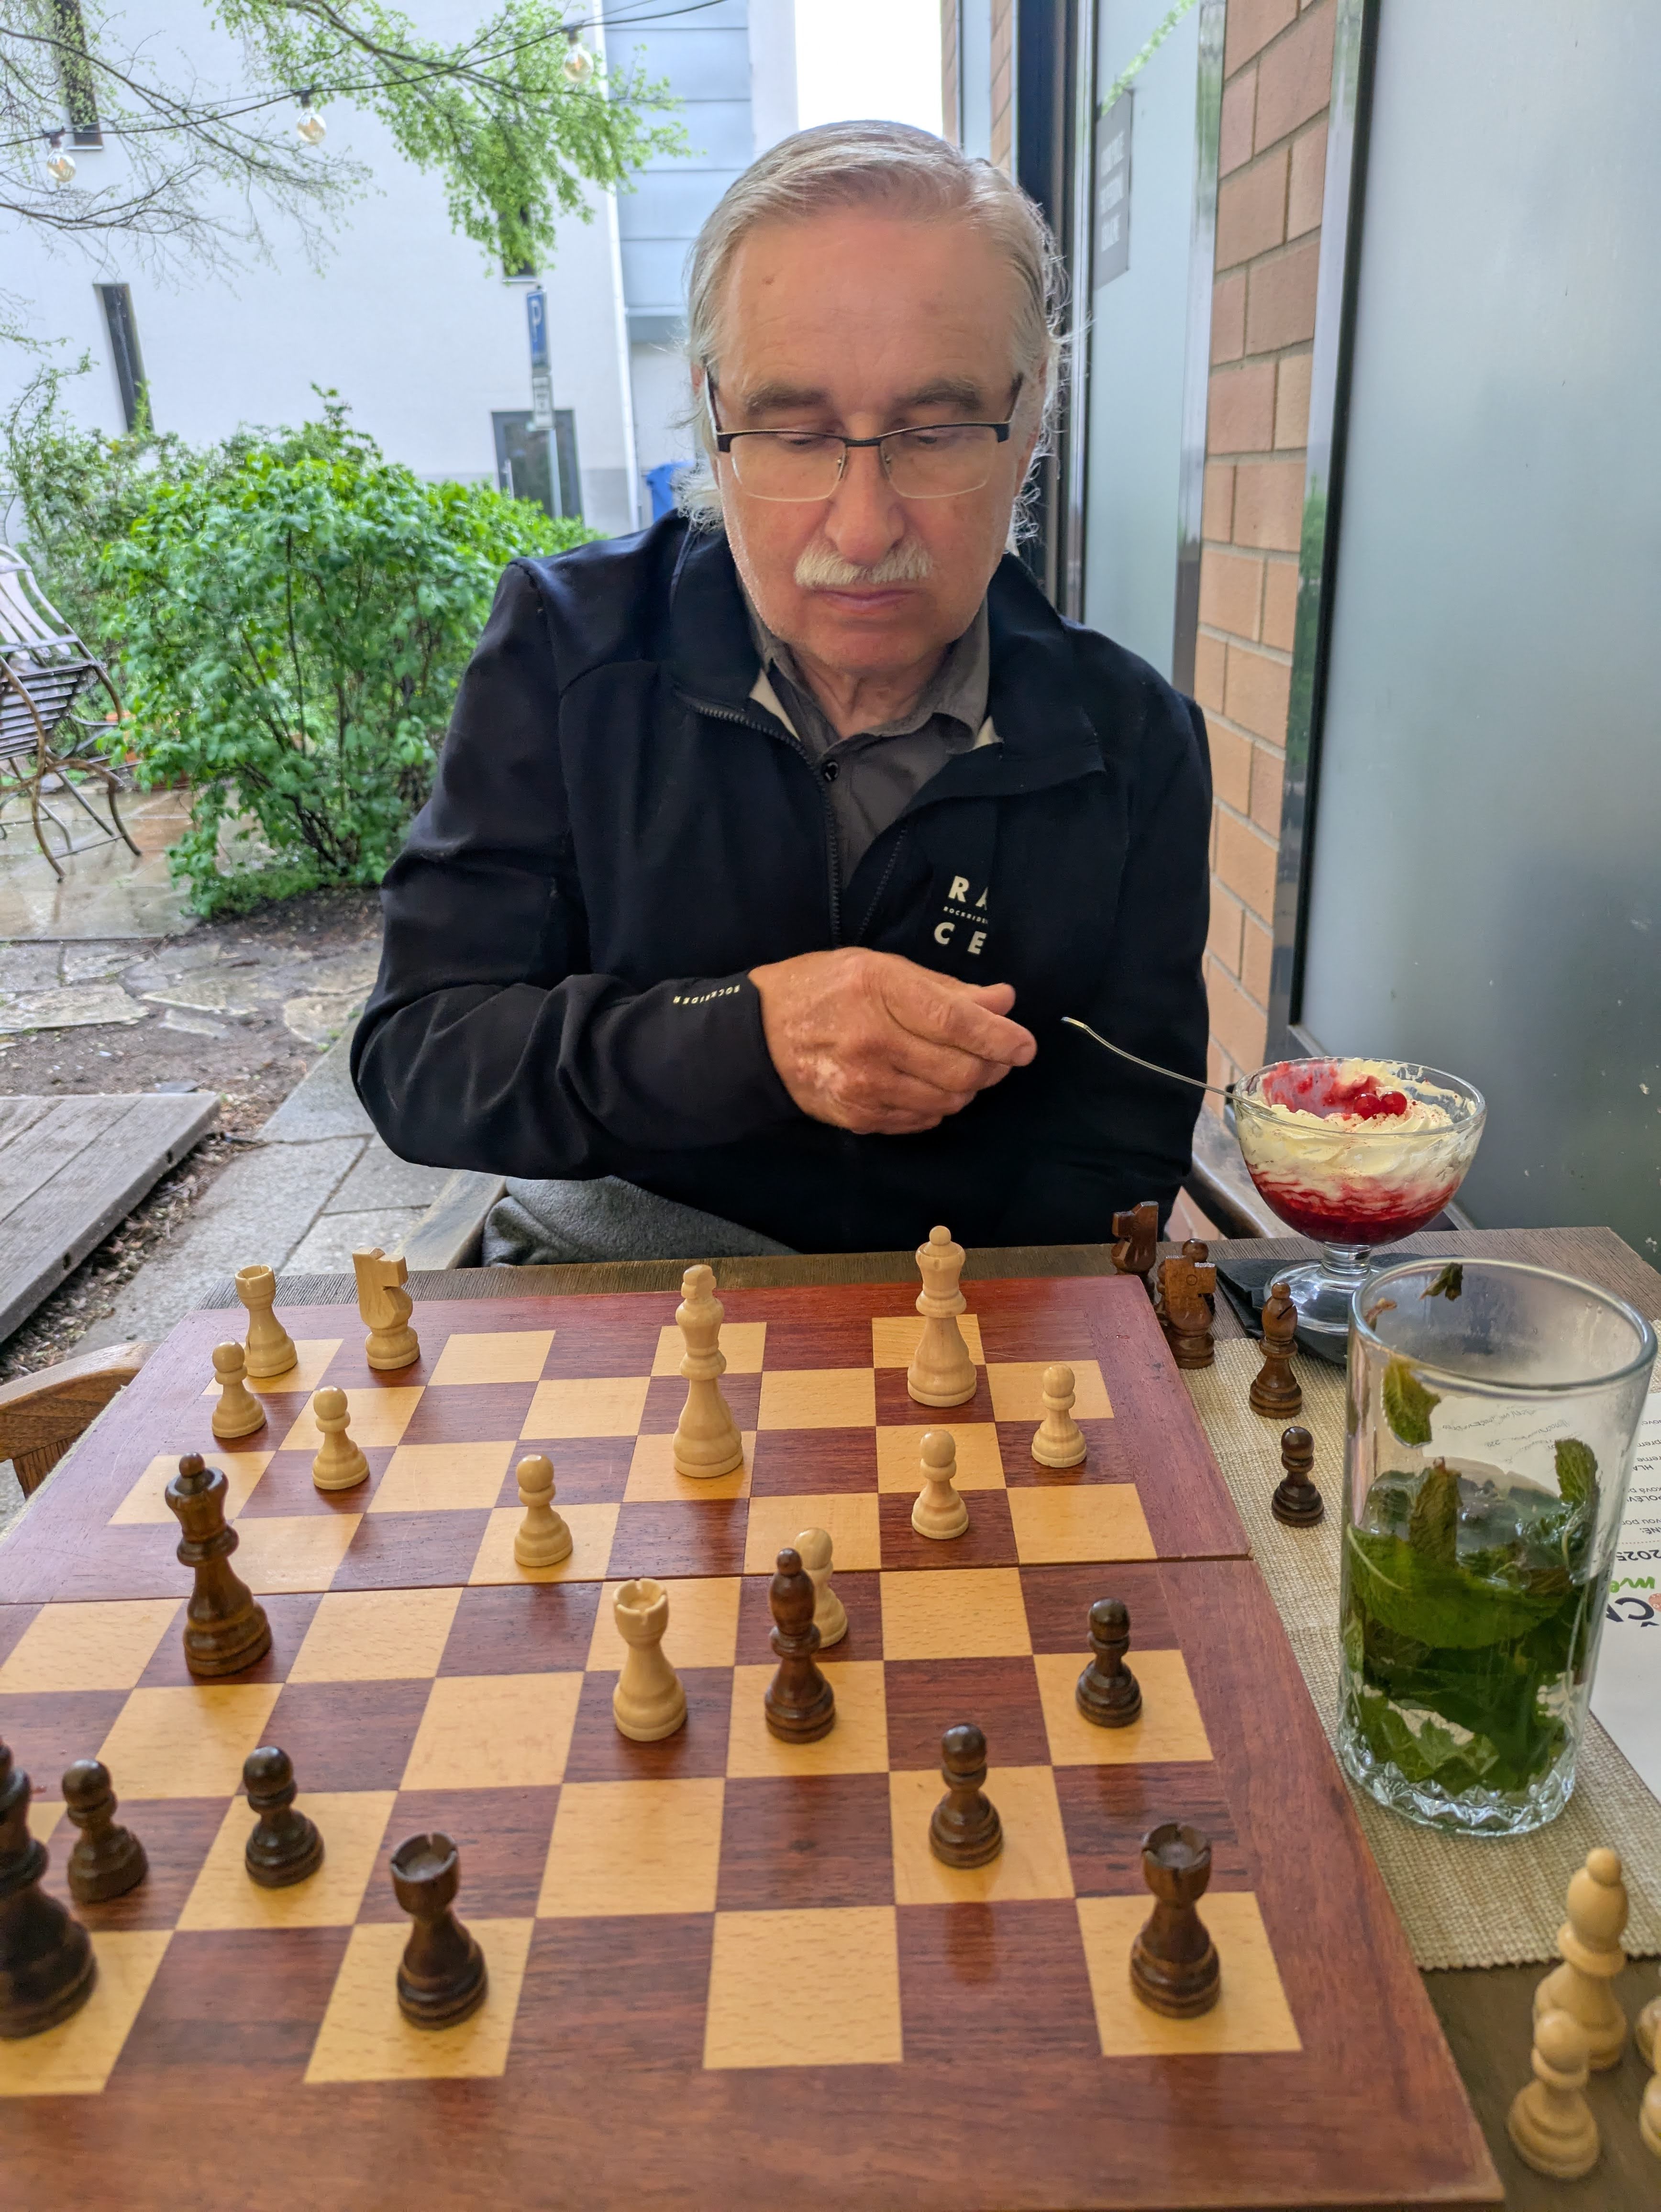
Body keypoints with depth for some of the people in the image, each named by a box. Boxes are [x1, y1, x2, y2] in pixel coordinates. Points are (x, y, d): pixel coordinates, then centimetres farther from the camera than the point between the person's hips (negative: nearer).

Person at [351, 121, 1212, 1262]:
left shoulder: (1133, 739, -6)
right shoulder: (566, 644, -7)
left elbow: (1119, 1155, -3)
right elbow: (412, 1061, -10)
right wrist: (744, 1035, -26)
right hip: (601, 1269, 0)